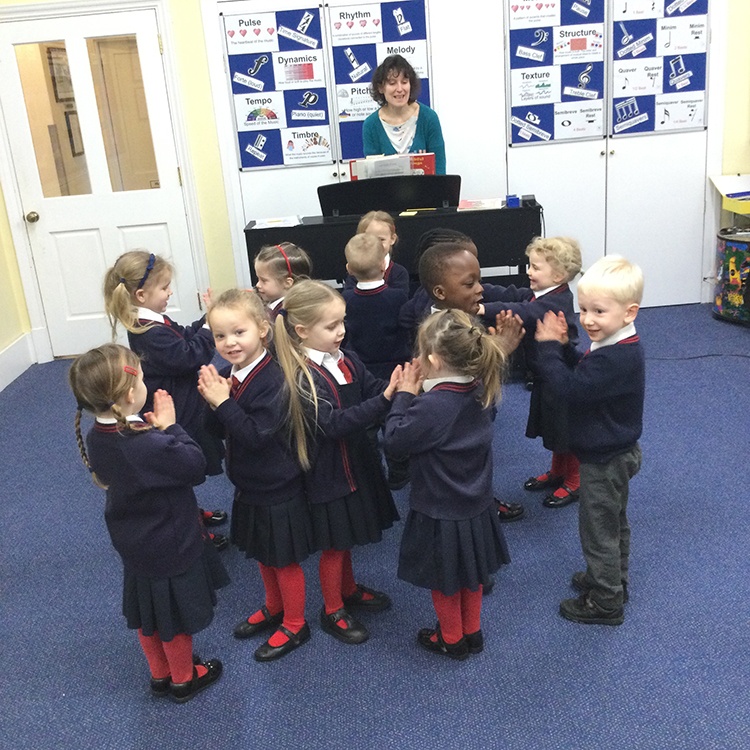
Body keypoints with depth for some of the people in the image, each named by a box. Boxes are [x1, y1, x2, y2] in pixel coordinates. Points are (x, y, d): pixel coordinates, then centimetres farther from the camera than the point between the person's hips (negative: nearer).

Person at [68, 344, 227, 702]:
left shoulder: (96, 438, -11)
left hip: (134, 546, 7)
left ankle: (159, 673, 46)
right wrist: (170, 426, -16)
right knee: (176, 619, 17)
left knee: (146, 616, 25)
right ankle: (183, 679, 38)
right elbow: (195, 465, -24)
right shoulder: (150, 446, -37)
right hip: (171, 548, -7)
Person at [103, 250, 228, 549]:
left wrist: (208, 318, -5)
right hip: (173, 415, -10)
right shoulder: (152, 334, -30)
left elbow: (185, 336, 8)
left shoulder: (153, 322, 2)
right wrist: (211, 324, -23)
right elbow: (189, 356, -30)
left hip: (178, 407, 10)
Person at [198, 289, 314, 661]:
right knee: (262, 554, 26)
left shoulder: (272, 379, -27)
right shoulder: (226, 375, -2)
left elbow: (257, 435, -32)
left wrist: (223, 402, -32)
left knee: (284, 560, 11)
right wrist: (212, 401, -18)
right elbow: (218, 430, 0)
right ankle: (274, 608, 49)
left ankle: (294, 625, 32)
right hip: (249, 486, 8)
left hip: (277, 489, -8)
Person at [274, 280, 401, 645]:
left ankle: (349, 590, 47)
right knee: (333, 543, 10)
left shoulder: (347, 360, -2)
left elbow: (372, 390, -3)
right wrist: (386, 398, -36)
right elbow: (335, 424, -30)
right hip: (328, 471, -7)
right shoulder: (303, 378, -24)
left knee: (347, 536, 25)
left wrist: (396, 384, -24)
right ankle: (333, 611, 30)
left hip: (355, 461, 7)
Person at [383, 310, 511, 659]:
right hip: (476, 505, 7)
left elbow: (395, 438, -21)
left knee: (444, 581, 17)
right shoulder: (481, 391, -9)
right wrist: (423, 391, -4)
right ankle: (472, 633, 44)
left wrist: (405, 394, -14)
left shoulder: (432, 406, -33)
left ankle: (451, 639, 38)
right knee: (470, 574, 26)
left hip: (441, 511, -7)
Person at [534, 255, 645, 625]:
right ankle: (613, 580, 46)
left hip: (605, 460, -11)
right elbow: (581, 374, 10)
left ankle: (605, 602, 23)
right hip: (614, 454, 11)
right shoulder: (615, 347, 0)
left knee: (598, 529, 6)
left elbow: (569, 387, -33)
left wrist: (549, 347, -22)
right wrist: (562, 347, -6)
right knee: (614, 523, 26)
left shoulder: (617, 358, -33)